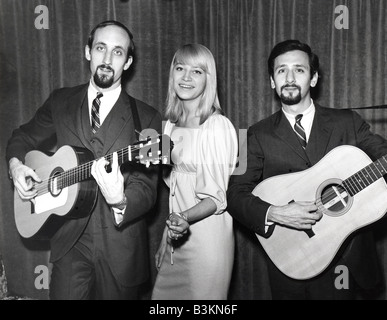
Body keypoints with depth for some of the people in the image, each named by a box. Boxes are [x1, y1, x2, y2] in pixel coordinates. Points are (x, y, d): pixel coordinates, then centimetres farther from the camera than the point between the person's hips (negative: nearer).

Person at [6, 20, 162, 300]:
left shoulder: (146, 119, -6)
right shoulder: (60, 102, 4)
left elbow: (146, 189, -10)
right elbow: (25, 136, 19)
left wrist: (119, 202, -31)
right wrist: (16, 164, -1)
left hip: (121, 248, -1)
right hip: (70, 243, 2)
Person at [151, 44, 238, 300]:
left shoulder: (218, 126, -14)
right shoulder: (171, 125, 7)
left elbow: (216, 198, -12)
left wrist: (184, 218, -30)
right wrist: (165, 241, 13)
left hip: (206, 241, -6)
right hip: (174, 240, 6)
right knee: (163, 293, 12)